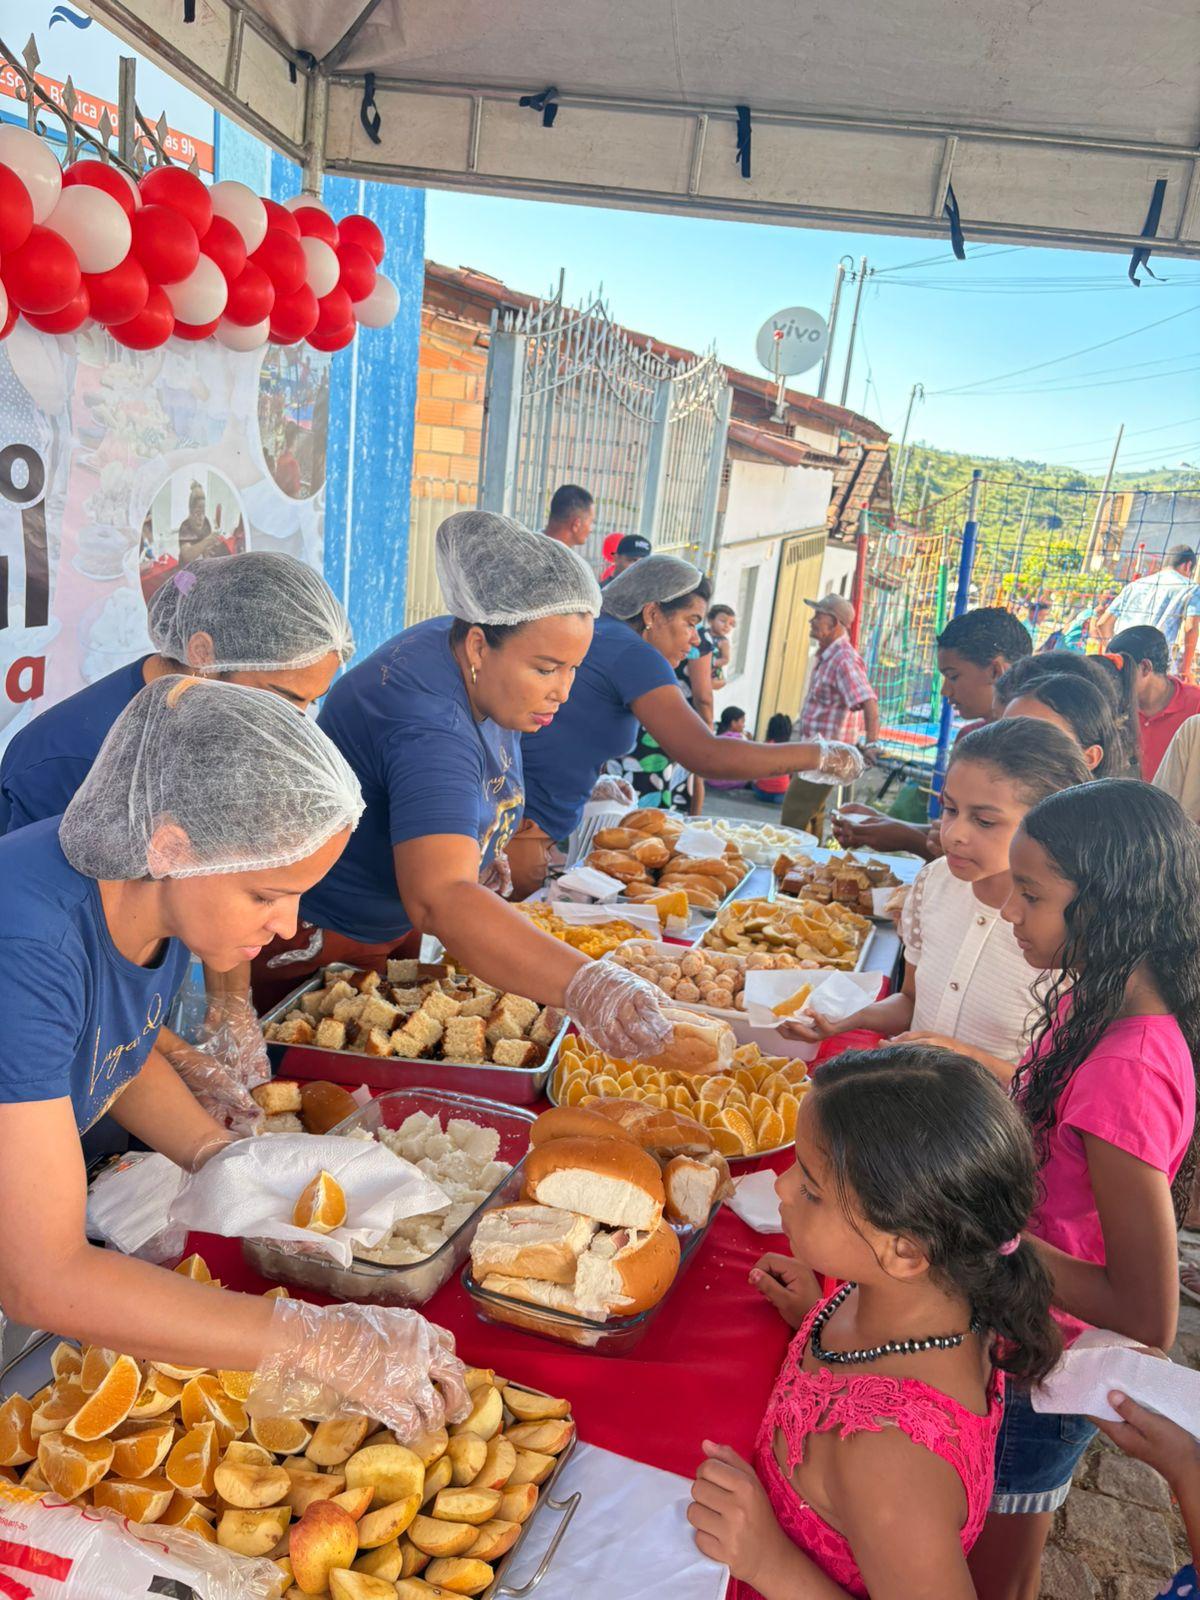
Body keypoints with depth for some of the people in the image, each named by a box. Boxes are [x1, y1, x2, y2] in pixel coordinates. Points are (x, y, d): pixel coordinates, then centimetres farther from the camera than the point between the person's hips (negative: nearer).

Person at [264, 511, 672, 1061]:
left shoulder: (477, 670, -9)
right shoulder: (429, 727, -39)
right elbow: (439, 899, -55)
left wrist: (481, 846, 3)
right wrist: (582, 985, -64)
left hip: (396, 928, 9)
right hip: (317, 939, -8)